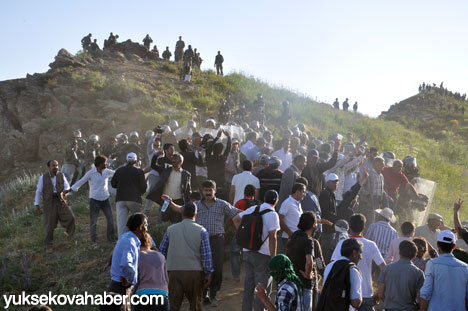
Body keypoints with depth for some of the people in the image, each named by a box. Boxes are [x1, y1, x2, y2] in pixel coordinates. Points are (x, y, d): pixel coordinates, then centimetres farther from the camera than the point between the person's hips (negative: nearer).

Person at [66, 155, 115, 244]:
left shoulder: (107, 172, 3)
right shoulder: (91, 173, -10)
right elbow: (80, 182, -8)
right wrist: (68, 190, -12)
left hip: (105, 200, 4)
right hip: (94, 200, -4)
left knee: (111, 218, 1)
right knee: (93, 221, 1)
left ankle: (111, 237, 14)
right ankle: (94, 240, 15)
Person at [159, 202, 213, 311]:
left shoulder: (170, 230, 6)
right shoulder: (201, 231, -1)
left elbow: (162, 251, 9)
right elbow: (206, 255, -4)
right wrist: (208, 274, 3)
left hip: (174, 271, 1)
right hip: (195, 272, -1)